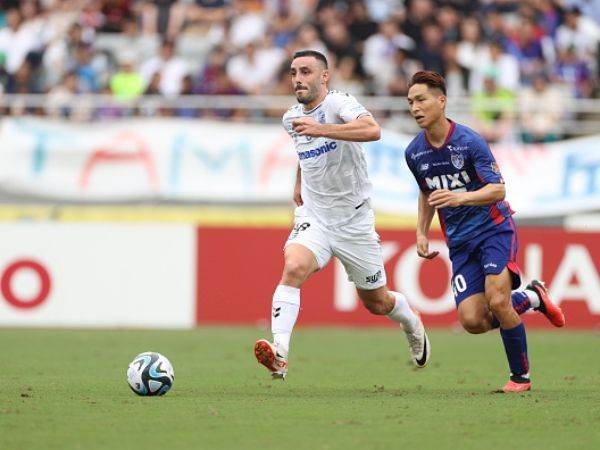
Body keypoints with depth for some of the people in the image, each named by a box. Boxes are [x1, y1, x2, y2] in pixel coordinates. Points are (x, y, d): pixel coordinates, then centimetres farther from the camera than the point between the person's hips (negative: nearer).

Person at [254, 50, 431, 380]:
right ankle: (279, 353, -40)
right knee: (293, 267, -29)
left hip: (354, 221, -3)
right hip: (314, 217, 3)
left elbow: (372, 130, -40)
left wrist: (320, 129, -47)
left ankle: (412, 325, 48)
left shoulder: (339, 104, -16)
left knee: (377, 303, 12)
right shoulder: (292, 118, 5)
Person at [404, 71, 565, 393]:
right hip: (460, 241, 5)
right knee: (472, 320, -11)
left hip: (494, 229, -5)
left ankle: (521, 375, -1)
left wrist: (460, 198, -36)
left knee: (497, 301, -22)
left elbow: (497, 189, -20)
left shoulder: (469, 142, -15)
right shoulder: (414, 153, 2)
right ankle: (530, 298, 18)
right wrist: (421, 232, 9)